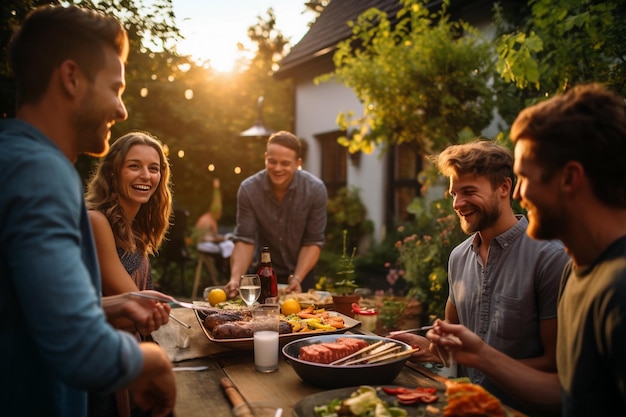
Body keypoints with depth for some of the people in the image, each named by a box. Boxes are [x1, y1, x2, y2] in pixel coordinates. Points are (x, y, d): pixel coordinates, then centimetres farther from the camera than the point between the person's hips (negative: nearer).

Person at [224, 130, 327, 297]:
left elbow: (313, 241, -14)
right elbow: (244, 240, -16)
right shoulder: (248, 189, -18)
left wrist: (297, 279, -24)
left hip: (302, 272, 0)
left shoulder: (315, 189, -19)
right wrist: (235, 278, -30)